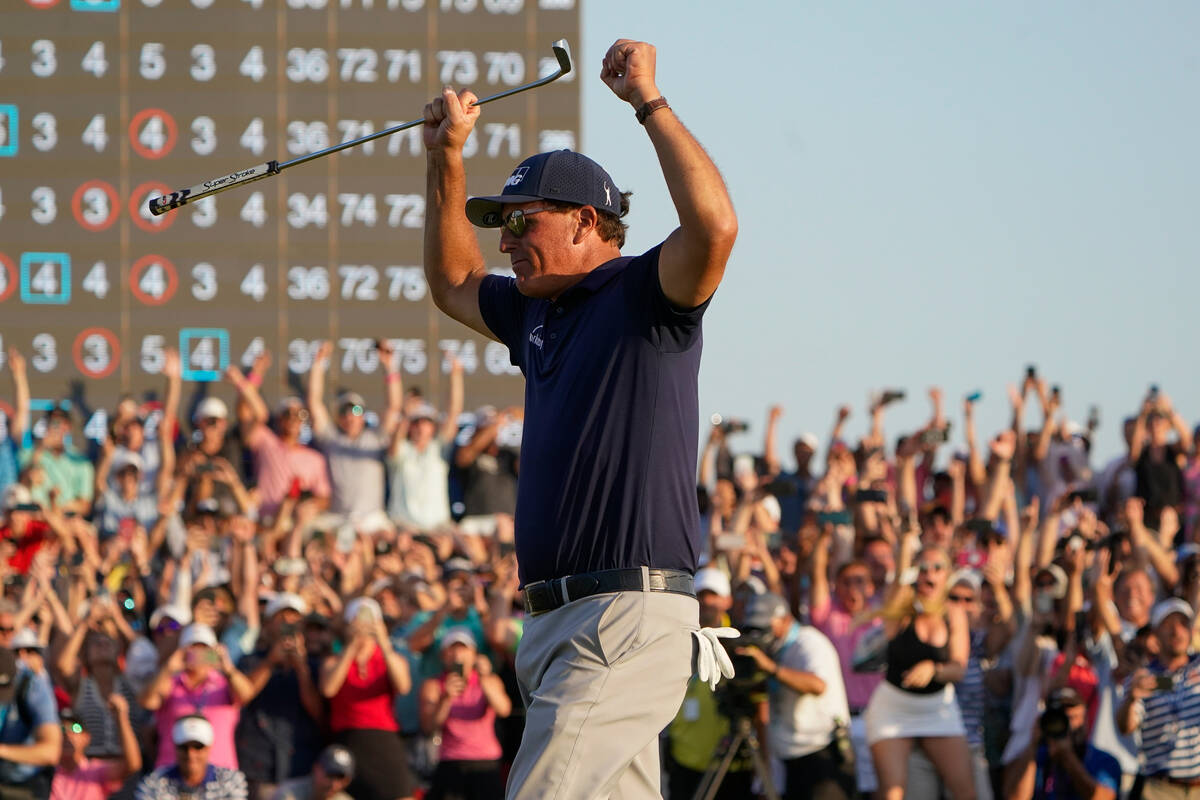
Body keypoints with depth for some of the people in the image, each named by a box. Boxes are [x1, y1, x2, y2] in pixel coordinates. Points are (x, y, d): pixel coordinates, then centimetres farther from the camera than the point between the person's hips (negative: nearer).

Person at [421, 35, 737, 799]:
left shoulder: (645, 298, -5)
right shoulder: (539, 312, 21)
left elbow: (715, 228, -25)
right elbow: (454, 282, 39)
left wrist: (649, 100, -19)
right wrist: (446, 159, 27)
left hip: (630, 615, -9)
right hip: (559, 621, 9)